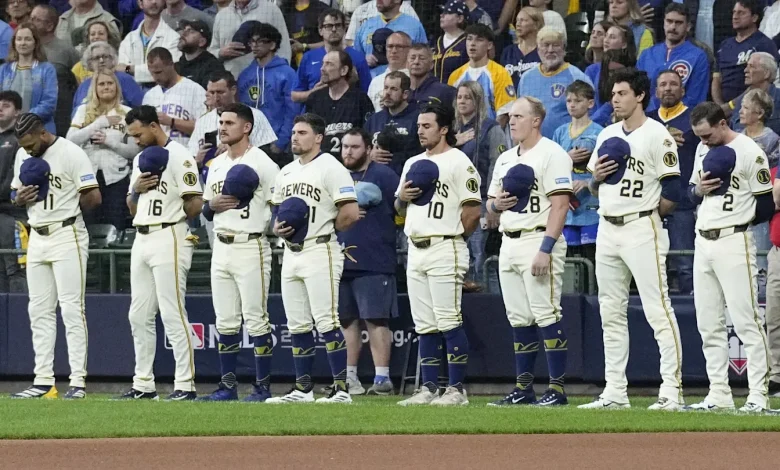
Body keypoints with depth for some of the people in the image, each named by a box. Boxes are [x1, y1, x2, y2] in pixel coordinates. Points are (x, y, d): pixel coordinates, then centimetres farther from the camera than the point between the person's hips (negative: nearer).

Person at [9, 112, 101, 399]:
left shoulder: (70, 153, -12)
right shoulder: (23, 156, 10)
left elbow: (94, 197, -15)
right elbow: (15, 195, 17)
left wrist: (66, 204, -6)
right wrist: (20, 198, -5)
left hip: (67, 236, -7)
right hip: (37, 238, 7)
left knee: (71, 308, -8)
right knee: (39, 311, 7)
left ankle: (78, 381, -9)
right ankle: (43, 381, 11)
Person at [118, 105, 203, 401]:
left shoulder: (178, 156, -9)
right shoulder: (140, 159, 18)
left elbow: (195, 206, -14)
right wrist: (136, 189, 1)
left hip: (168, 238, -9)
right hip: (141, 240, 9)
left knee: (172, 314, -11)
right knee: (139, 316, 9)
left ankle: (185, 385, -9)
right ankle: (143, 385, 15)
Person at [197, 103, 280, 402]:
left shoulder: (262, 164, -7)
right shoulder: (217, 164, 15)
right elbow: (205, 210, 20)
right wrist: (213, 205, -1)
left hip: (250, 247, -7)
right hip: (221, 248, 7)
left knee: (255, 319, -5)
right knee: (225, 321, 9)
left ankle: (263, 386, -1)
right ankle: (228, 385, 14)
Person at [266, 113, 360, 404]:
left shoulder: (330, 168, -8)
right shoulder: (286, 173, 17)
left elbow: (350, 213, -15)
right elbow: (278, 213, 24)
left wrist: (326, 229, -3)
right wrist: (277, 228, 3)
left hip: (320, 252, -8)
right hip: (292, 254, 8)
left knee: (326, 322, -12)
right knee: (297, 325, 10)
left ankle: (341, 389, -11)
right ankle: (302, 389, 16)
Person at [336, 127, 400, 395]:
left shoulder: (384, 176, -2)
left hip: (373, 264, -6)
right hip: (339, 261, 6)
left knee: (375, 320, -7)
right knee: (346, 320, 9)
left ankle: (382, 378, -6)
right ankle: (349, 378, 15)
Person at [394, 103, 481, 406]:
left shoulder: (458, 162, -6)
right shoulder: (413, 164, 19)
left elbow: (473, 211, -10)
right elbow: (400, 209, 24)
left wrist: (454, 237, -3)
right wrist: (402, 197, 3)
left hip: (445, 249, -8)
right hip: (416, 250, 8)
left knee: (448, 322, -9)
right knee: (424, 325, 8)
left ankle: (457, 389, -8)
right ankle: (428, 389, 11)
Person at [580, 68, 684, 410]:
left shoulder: (656, 135, -7)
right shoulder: (607, 136, 16)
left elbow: (672, 193, -11)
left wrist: (649, 215, -6)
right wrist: (596, 177, 1)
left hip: (642, 229, -8)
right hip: (608, 230, 8)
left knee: (658, 310, -10)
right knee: (611, 314, 9)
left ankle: (672, 391, -11)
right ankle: (614, 392, 13)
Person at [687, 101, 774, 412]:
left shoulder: (749, 153, -9)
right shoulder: (704, 150, 14)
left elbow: (765, 208, -9)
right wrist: (699, 189, 0)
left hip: (734, 242, -8)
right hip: (703, 243, 8)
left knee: (746, 321, -10)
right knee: (709, 325, 8)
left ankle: (758, 395, -10)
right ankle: (719, 395, 13)